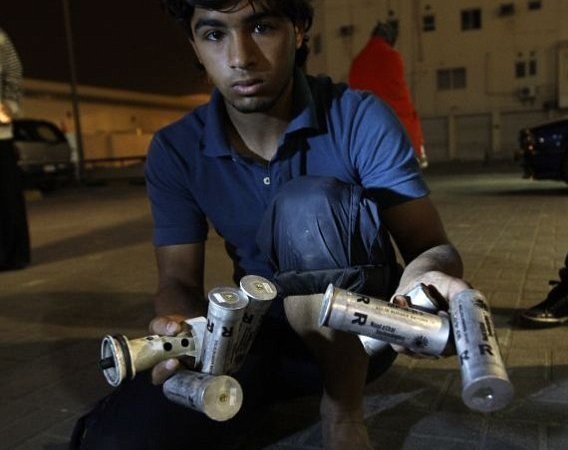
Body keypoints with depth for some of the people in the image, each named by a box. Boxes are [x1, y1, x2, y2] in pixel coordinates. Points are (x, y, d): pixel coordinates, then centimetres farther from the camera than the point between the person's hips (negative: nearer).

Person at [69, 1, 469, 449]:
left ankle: (344, 413, -13)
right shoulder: (175, 151, -6)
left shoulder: (360, 118, -14)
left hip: (353, 330, -1)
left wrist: (425, 275, -40)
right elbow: (180, 280, -6)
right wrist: (181, 330, -31)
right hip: (261, 333, 2)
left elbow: (431, 245, -15)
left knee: (310, 202, -32)